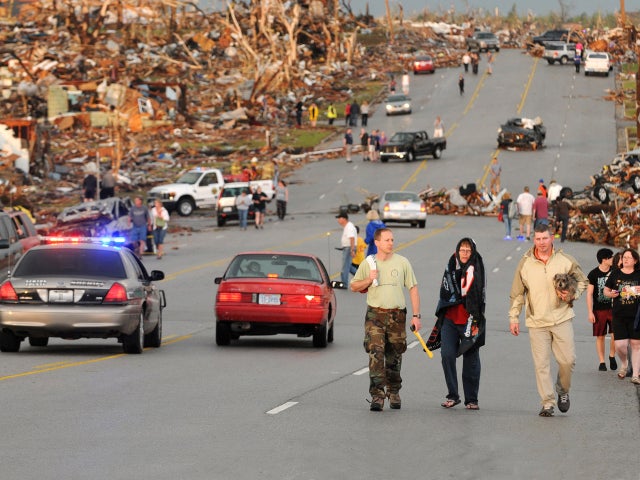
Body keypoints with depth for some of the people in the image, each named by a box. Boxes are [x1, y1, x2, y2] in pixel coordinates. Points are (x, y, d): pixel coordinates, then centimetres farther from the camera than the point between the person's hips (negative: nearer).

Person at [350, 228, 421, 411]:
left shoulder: (402, 262, 4)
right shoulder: (367, 264, 5)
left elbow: (413, 289, 6)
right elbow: (354, 286, 12)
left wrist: (416, 315, 0)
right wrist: (369, 280, -8)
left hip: (397, 315, 1)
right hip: (375, 314, -1)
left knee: (394, 357, 9)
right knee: (375, 355, -12)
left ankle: (394, 393, 26)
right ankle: (377, 396, -14)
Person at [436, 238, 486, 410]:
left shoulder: (477, 269, -1)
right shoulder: (451, 267, 9)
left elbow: (480, 297, -5)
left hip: (470, 321, -2)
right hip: (450, 319, 2)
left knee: (471, 360, 2)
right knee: (447, 355, -12)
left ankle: (471, 399, 12)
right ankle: (452, 396, -2)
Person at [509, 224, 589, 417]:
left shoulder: (566, 261, 1)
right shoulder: (525, 263, 1)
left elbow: (582, 281, 13)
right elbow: (517, 293, 9)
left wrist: (572, 295, -6)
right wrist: (513, 317, 6)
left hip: (562, 318, 0)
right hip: (537, 321, 0)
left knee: (568, 359, -2)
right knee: (541, 364, -3)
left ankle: (563, 391, 25)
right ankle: (547, 403, 2)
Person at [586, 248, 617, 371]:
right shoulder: (593, 274, -5)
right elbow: (589, 294, -3)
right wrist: (590, 312, -8)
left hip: (613, 309, 2)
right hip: (599, 309, -2)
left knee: (615, 335, -8)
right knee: (600, 337, 3)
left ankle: (612, 356, 16)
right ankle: (602, 362, 12)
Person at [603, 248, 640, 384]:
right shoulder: (616, 274, 5)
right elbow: (606, 290, 13)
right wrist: (611, 294, -9)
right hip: (619, 316, 1)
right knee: (620, 345, -5)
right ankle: (624, 364, 27)